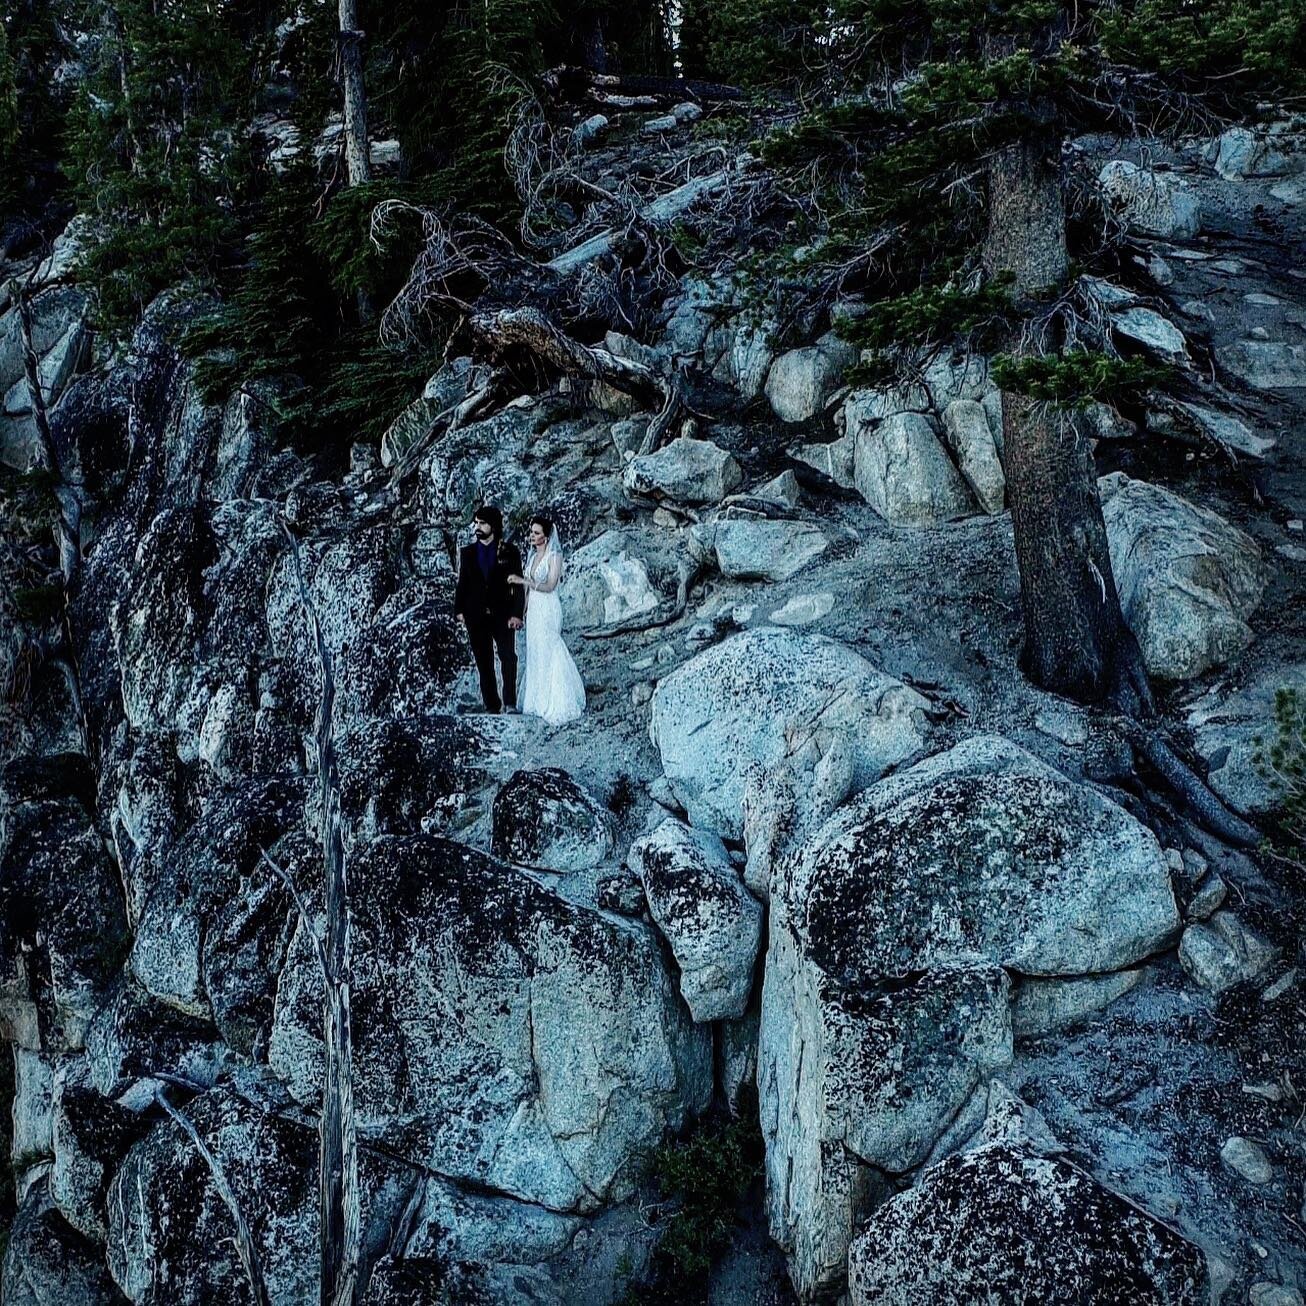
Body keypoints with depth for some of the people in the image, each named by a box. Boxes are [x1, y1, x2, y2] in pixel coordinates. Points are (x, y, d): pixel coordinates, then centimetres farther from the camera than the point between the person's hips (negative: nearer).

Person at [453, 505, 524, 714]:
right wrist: (459, 610, 1)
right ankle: (492, 705, 9)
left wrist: (516, 613, -9)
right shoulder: (467, 553, 10)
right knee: (483, 662, 4)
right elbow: (462, 583, 12)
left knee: (508, 657, -13)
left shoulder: (509, 552, 2)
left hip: (502, 615, -3)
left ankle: (510, 702, -8)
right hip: (476, 616, 3)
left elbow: (517, 584, -1)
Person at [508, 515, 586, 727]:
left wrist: (524, 580, -22)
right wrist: (523, 610, 11)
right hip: (533, 609, 7)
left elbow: (550, 586, -18)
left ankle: (555, 704, 3)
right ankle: (538, 701, 15)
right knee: (535, 654, 8)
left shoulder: (554, 557, -10)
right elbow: (528, 588, 14)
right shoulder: (532, 556, 12)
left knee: (547, 653, -4)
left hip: (548, 610, -7)